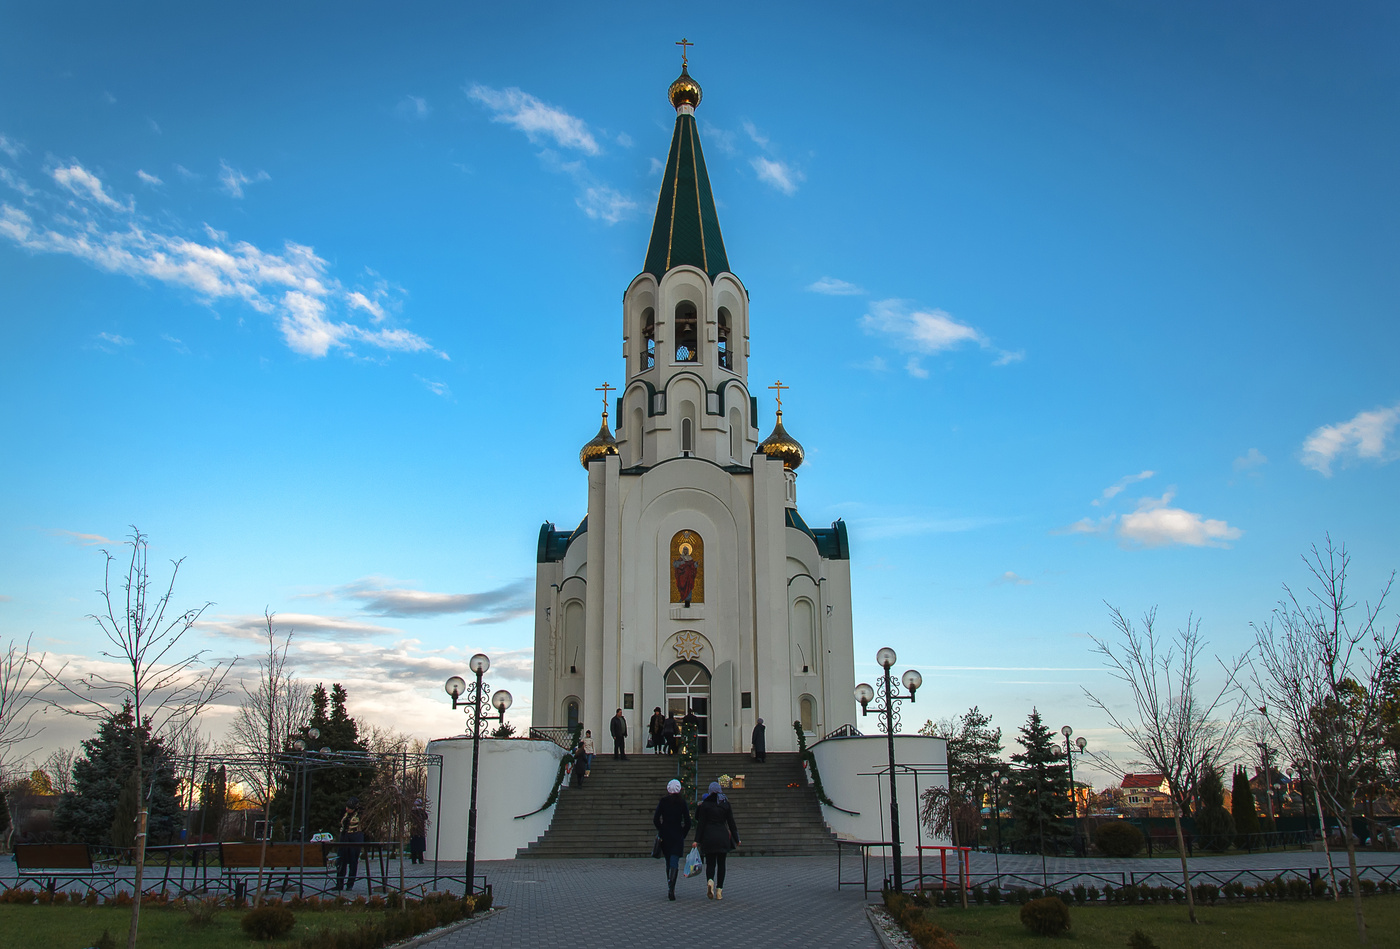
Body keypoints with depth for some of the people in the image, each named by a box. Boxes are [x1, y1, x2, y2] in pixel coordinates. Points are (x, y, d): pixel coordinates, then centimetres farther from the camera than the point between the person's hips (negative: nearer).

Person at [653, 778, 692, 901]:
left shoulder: (663, 801, -2)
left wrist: (661, 831, 9)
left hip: (665, 835, 2)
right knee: (674, 862, -6)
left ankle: (670, 888, 21)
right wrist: (683, 834, 6)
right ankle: (671, 887, -25)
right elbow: (688, 822, -4)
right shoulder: (682, 802, -3)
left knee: (668, 862, 15)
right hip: (678, 836, -1)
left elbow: (656, 819, -4)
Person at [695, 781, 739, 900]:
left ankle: (710, 881, -24)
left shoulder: (705, 804, -3)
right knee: (721, 863, 10)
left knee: (710, 863, 5)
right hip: (723, 836, 1)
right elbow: (731, 823, 5)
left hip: (708, 837, -1)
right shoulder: (726, 803, 3)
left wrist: (697, 840, -2)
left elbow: (701, 823, -4)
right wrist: (736, 839, 12)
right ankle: (719, 891, 7)